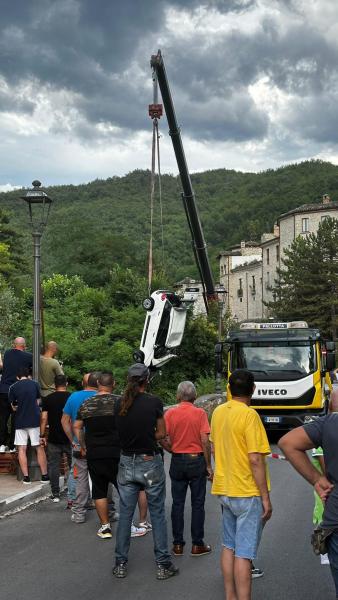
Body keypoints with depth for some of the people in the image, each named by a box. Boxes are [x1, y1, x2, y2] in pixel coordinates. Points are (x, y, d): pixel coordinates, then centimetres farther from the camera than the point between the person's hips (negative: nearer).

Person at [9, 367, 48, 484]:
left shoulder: (13, 387, 2)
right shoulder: (35, 384, 2)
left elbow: (14, 407, 7)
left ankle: (26, 476, 1)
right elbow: (38, 402, 8)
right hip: (35, 420, 0)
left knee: (21, 449, 5)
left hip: (20, 421, 0)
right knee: (39, 448, 5)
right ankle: (44, 475, 6)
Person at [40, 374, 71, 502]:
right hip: (70, 438, 0)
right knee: (73, 465, 10)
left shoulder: (48, 399, 0)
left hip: (54, 438, 0)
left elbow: (44, 418, -3)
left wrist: (42, 435, 3)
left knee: (53, 466, 5)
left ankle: (55, 494, 5)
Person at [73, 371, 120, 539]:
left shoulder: (86, 404, 6)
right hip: (115, 453, -3)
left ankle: (105, 526, 12)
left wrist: (83, 446, 18)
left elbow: (77, 427, 10)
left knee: (99, 491, 10)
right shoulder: (118, 402, -6)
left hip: (93, 454, 3)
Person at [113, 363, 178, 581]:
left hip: (127, 463, 3)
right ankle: (163, 564, 13)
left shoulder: (120, 404, -3)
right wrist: (146, 438, 8)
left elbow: (117, 433, 2)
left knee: (125, 514, 12)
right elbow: (162, 433, -2)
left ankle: (121, 564, 18)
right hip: (150, 463, -3)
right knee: (157, 514, 8)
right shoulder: (154, 402, -10)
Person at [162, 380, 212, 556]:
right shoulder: (200, 413, -8)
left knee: (177, 503, 9)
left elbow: (163, 440, -8)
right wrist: (208, 466, -4)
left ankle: (178, 544, 14)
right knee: (197, 504, 7)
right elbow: (205, 441, -12)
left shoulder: (170, 413, -4)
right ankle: (197, 545, 11)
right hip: (197, 460, -2)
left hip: (177, 461, 2)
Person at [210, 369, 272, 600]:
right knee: (244, 553, -4)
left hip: (225, 489, 7)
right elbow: (255, 460, -21)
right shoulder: (249, 415, -18)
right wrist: (266, 498, -15)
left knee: (229, 546, 16)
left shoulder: (218, 412, 5)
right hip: (247, 493, -7)